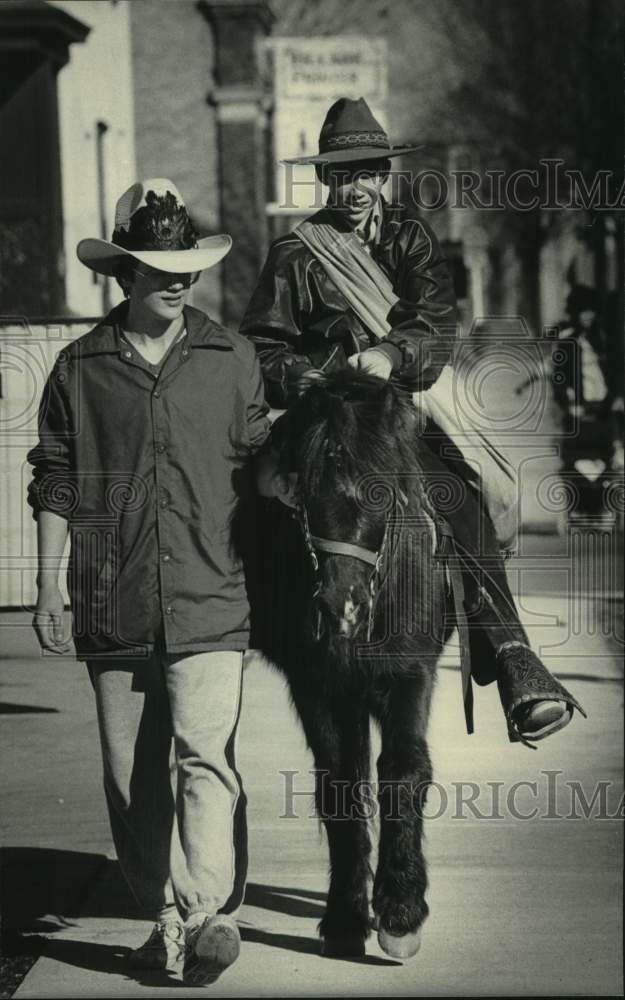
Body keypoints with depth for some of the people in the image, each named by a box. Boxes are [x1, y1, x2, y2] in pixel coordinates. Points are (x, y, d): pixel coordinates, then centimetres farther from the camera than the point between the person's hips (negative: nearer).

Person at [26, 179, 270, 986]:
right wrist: (48, 585, 2)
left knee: (205, 755, -15)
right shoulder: (80, 368, 6)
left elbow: (256, 466, 12)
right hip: (112, 608, 2)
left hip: (209, 600, -1)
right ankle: (166, 915, 17)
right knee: (130, 776, 6)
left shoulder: (230, 358, 7)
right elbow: (54, 482, 8)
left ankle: (209, 911, -20)